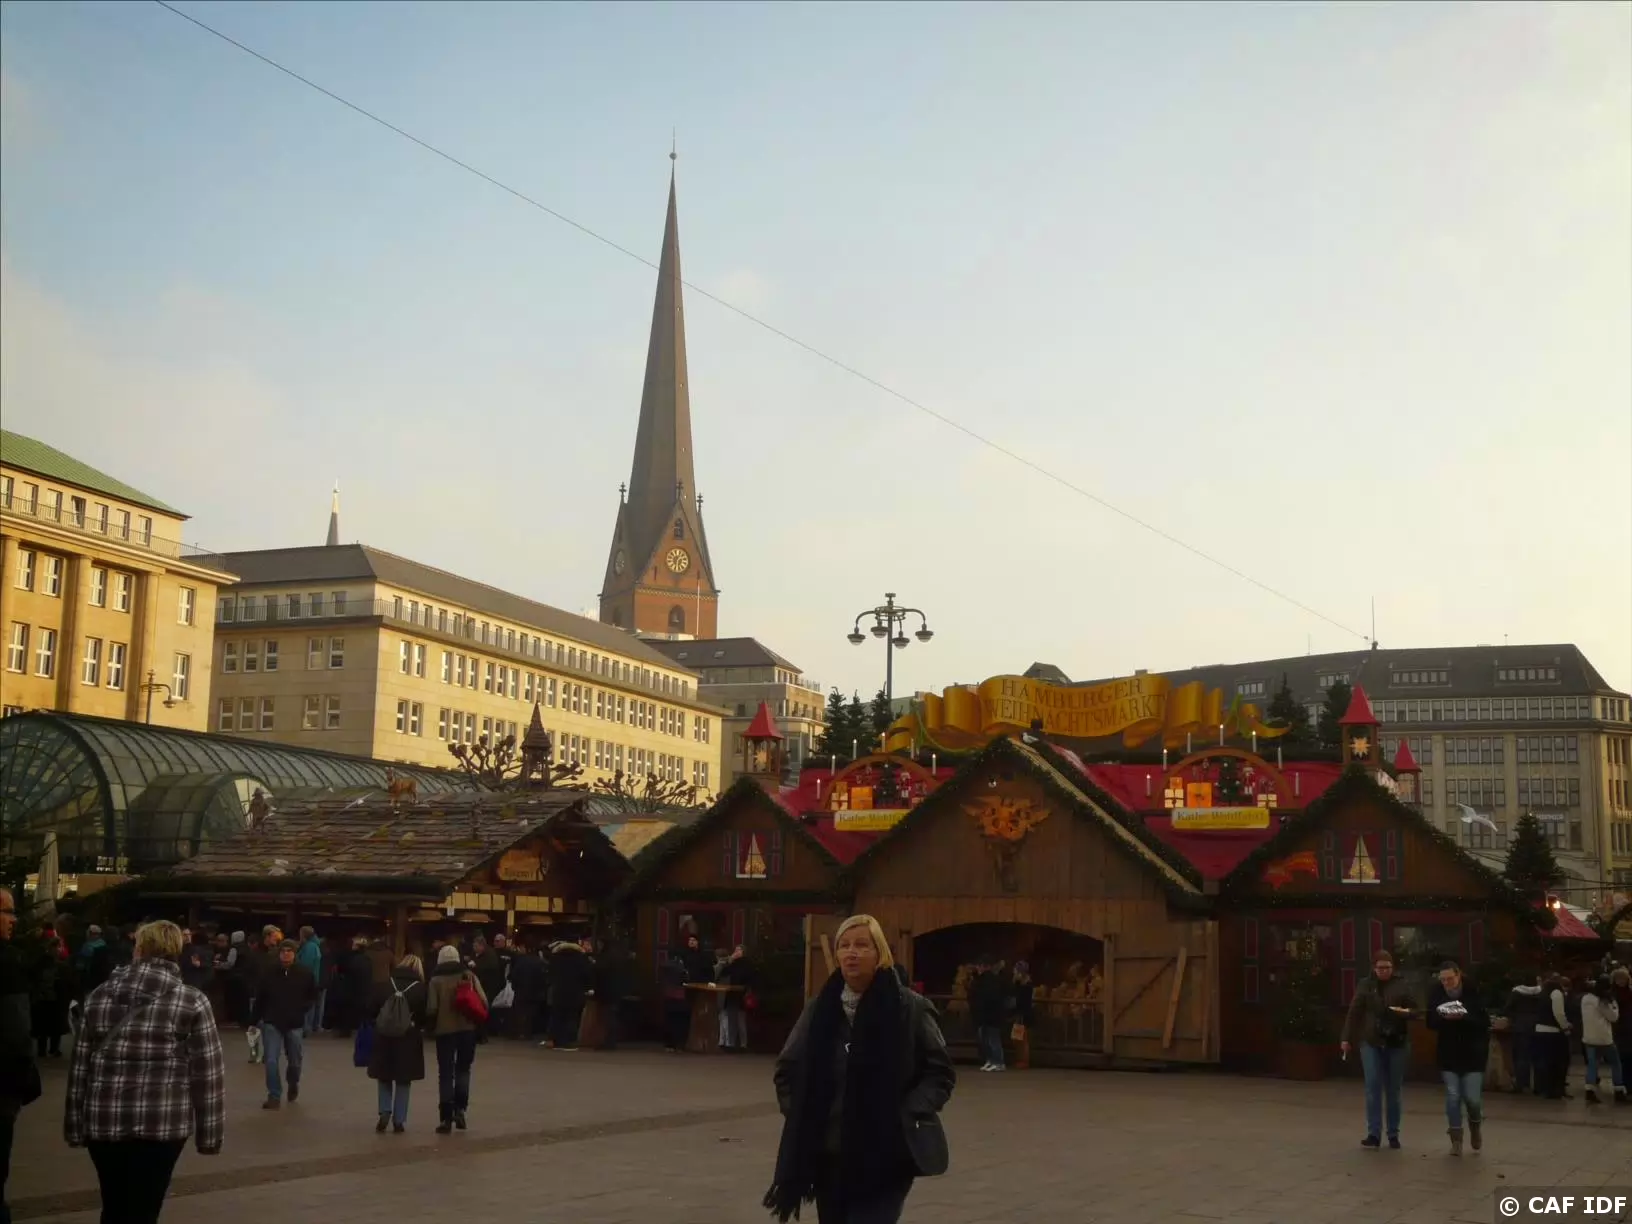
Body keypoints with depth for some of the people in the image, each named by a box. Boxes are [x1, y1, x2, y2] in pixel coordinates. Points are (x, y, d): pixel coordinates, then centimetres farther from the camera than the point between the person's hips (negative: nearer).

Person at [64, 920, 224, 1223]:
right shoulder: (191, 1001, -3)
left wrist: (75, 1125, 13)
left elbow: (80, 1063, 7)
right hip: (162, 1122, -3)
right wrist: (209, 1132, 0)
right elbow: (207, 1071, -6)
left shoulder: (101, 995, 6)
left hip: (103, 1119, 3)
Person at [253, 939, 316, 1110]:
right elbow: (260, 998, 4)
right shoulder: (270, 973, -5)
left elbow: (313, 995, 7)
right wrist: (257, 1019, 4)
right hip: (272, 1022, 0)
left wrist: (303, 1009, -7)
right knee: (271, 1060, -9)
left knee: (295, 1061, 13)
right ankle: (274, 1097, -3)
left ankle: (293, 1085, 43)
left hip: (295, 1024, 0)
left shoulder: (304, 973, -5)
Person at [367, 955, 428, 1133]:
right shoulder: (420, 989, -6)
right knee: (404, 1081, 7)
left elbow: (374, 1010, 0)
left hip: (384, 1037, 2)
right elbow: (425, 1015, -8)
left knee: (385, 1078, 17)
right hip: (409, 1039, -2)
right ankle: (399, 1120, 6)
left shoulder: (385, 986, 1)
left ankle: (385, 1112, 1)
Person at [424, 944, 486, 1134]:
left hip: (444, 1030, -2)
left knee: (445, 1074, 5)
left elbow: (431, 1008, -11)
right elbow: (483, 1000, -5)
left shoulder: (436, 980, -2)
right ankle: (460, 1109, 4)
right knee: (463, 1069, 19)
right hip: (467, 1028, 2)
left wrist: (430, 1026, 7)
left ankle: (446, 1118, 1)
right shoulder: (469, 976, 3)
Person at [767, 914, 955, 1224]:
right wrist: (797, 1112, 1)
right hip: (827, 1156, 4)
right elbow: (786, 1068, 14)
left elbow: (941, 1073, -2)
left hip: (886, 1158, -4)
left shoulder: (911, 1008, -6)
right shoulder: (819, 1009, 4)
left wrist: (907, 1115, -13)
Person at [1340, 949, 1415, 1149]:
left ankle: (1393, 1135, 13)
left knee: (1393, 1091, 6)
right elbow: (1354, 1013, 2)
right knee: (1373, 1089, -5)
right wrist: (1347, 1038, -2)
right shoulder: (1366, 986, 3)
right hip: (1371, 1043, 0)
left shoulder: (1401, 987, 3)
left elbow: (1414, 1011, 6)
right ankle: (1374, 1134, -3)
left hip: (1397, 1044, 0)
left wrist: (1405, 1012, -16)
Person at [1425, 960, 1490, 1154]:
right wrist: (1443, 1017, -24)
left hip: (1473, 1054, -2)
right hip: (1448, 1055, 2)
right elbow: (1431, 1022, -3)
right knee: (1453, 1097, 0)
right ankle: (1456, 1139, 11)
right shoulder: (1436, 994, -5)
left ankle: (1475, 1126, 30)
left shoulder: (1473, 994, -12)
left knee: (1472, 1098, -2)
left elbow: (1484, 1022, -13)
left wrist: (1463, 1017, -29)